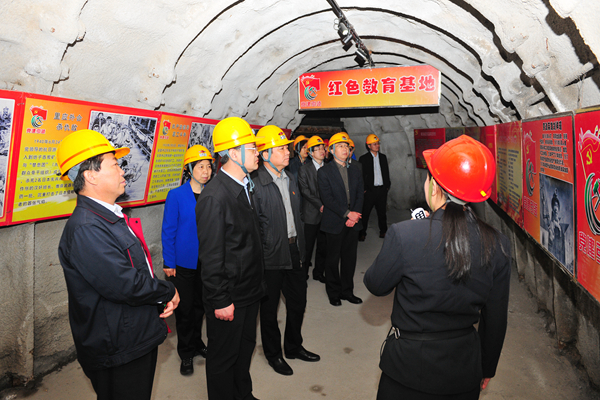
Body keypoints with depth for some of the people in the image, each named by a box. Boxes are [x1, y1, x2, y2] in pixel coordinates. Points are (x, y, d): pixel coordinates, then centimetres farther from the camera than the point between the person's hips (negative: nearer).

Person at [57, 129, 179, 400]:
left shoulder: (111, 216, 9)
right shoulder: (86, 229, -25)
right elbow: (127, 286, -29)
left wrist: (161, 300, -4)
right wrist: (168, 292, -11)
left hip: (139, 337, 10)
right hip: (119, 353, -9)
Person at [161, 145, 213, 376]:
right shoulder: (176, 196, -11)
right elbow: (168, 231, -8)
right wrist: (169, 263, -9)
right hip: (184, 262, -3)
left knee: (200, 305, 17)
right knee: (185, 308, 8)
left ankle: (196, 343, 38)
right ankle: (186, 353, 26)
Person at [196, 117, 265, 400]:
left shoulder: (244, 186, 5)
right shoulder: (214, 197, -24)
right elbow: (211, 256, -22)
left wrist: (258, 280, 15)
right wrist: (220, 301, -18)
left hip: (250, 290, 9)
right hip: (229, 297, -9)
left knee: (245, 347, 25)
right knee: (223, 357, 13)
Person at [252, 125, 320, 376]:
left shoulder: (290, 180, 9)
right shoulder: (256, 184, -18)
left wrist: (300, 246, 15)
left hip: (293, 250, 8)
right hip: (271, 256, -7)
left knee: (298, 301, 19)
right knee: (269, 307, 11)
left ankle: (294, 346, 40)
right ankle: (273, 353, 32)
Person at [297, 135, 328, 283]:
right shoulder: (304, 169, 1)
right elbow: (305, 190, -7)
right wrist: (319, 204, -14)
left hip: (327, 212, 3)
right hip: (311, 214, -3)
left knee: (323, 245, 9)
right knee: (308, 245, 2)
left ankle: (319, 272, 24)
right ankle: (303, 272, 18)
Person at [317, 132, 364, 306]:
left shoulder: (354, 170, 12)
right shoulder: (324, 172, -5)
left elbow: (359, 195, 9)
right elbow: (327, 198, -12)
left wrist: (355, 215, -6)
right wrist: (347, 213, -16)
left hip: (353, 222, 5)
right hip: (335, 223, -4)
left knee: (350, 258, 10)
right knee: (333, 259, 5)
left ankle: (347, 291, 25)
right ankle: (334, 293, 21)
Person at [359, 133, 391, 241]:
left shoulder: (383, 157, 12)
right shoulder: (363, 158, -2)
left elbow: (386, 172, 16)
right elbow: (361, 175, -4)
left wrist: (387, 186, 9)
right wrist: (363, 189, -9)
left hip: (382, 189, 4)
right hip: (369, 190, -4)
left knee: (382, 211, 11)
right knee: (365, 212, 0)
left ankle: (383, 230, 24)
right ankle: (362, 233, 9)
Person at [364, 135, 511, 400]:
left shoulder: (404, 235, -24)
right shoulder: (498, 246, -11)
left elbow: (376, 285, -6)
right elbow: (495, 321, -1)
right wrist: (486, 368, 16)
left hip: (409, 369, -3)